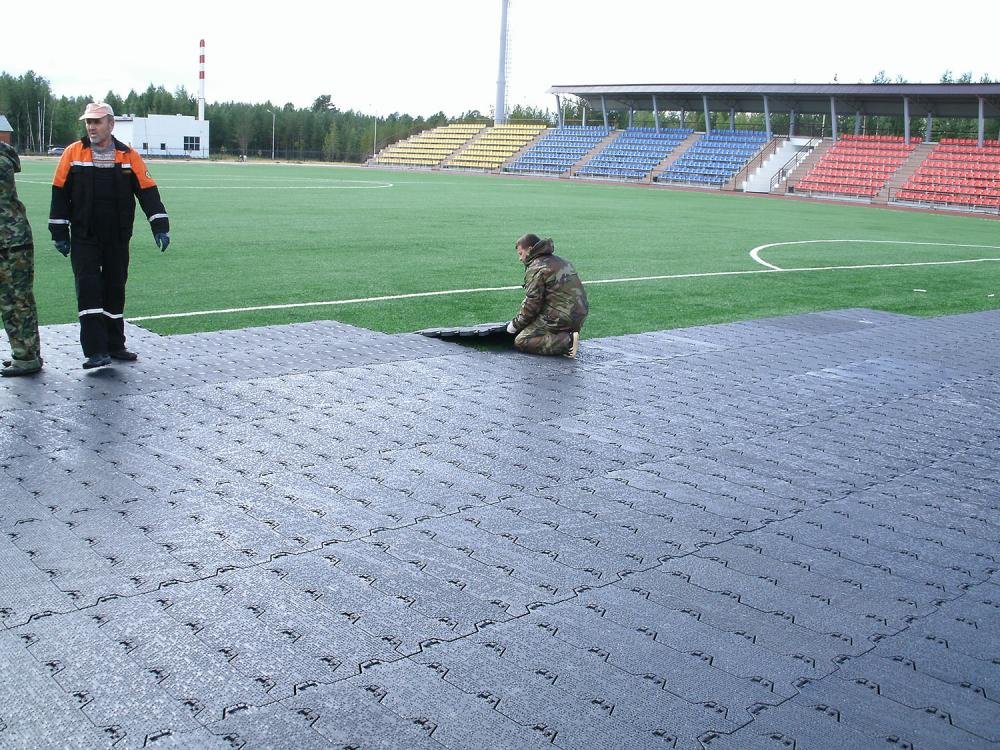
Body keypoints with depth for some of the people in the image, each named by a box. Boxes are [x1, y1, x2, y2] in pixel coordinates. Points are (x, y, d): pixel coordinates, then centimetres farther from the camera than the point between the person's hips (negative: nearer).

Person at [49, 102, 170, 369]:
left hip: (118, 238, 2)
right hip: (83, 238, -2)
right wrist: (59, 233, 1)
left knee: (115, 289, 10)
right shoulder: (73, 153, -1)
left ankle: (115, 346, 22)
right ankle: (96, 351, -9)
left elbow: (147, 191, 0)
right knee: (88, 289, -9)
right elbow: (60, 194, 2)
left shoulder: (129, 156, 1)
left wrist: (160, 226, -9)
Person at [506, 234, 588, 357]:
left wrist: (515, 324, 1)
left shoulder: (536, 268, -9)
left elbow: (531, 304, -13)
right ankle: (567, 336, 5)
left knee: (521, 341, -7)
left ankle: (566, 341, -17)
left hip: (561, 318, -9)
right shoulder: (559, 261, 20)